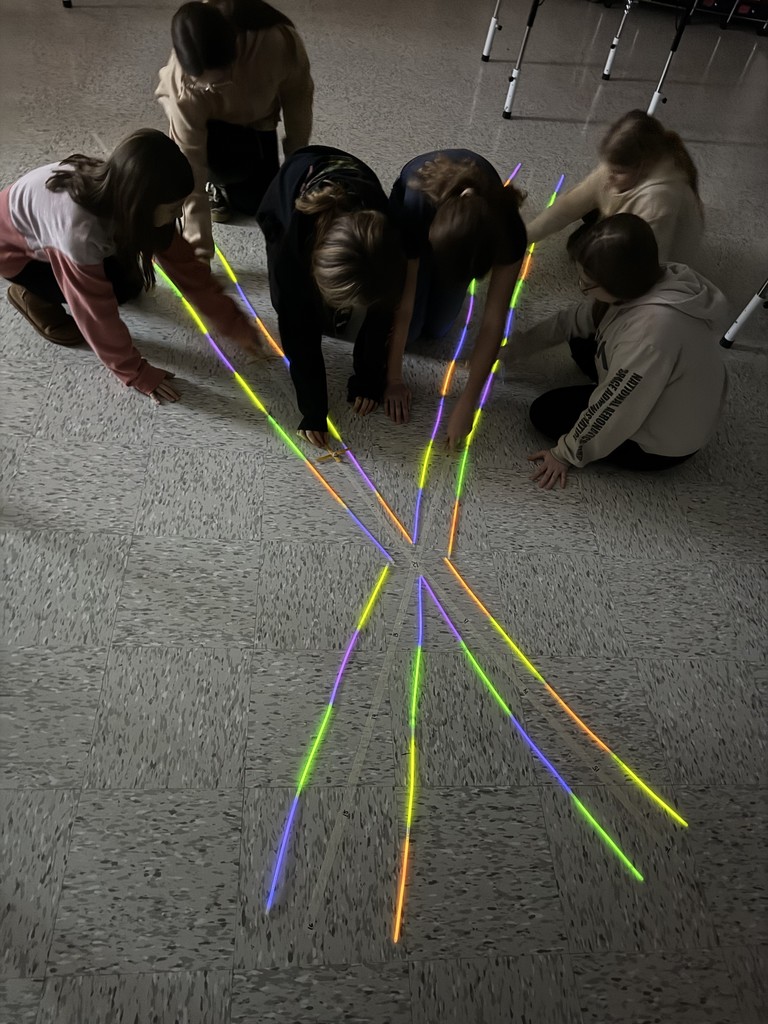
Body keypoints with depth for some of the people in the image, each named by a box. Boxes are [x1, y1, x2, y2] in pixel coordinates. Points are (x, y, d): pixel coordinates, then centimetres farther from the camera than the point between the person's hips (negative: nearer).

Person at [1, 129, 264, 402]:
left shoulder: (119, 194, -22)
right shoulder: (78, 228, -43)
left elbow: (182, 261, -16)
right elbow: (97, 313, -35)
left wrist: (233, 323, -15)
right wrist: (137, 374, -26)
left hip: (40, 212, 6)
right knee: (120, 288, -20)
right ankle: (31, 296, 2)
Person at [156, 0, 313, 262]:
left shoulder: (279, 38, -39)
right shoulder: (184, 89, -40)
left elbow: (299, 93, -18)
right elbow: (190, 170, -38)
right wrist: (199, 248, -42)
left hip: (256, 116, 3)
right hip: (207, 125, -2)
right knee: (227, 163, -35)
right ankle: (216, 183, 1)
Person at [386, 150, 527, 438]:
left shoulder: (508, 230, -39)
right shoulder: (412, 211, -43)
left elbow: (493, 322, -35)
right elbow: (402, 304, -35)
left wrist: (467, 403, -36)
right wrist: (393, 378, -27)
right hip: (417, 215, -1)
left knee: (435, 327, -5)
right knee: (409, 329, -7)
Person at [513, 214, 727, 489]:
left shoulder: (652, 329, -39)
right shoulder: (646, 283, -13)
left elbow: (613, 409, -28)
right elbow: (574, 320, 2)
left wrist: (566, 453, -14)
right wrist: (518, 345, 5)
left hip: (662, 442, -8)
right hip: (659, 395, 8)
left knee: (544, 412, -3)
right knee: (580, 341, 12)